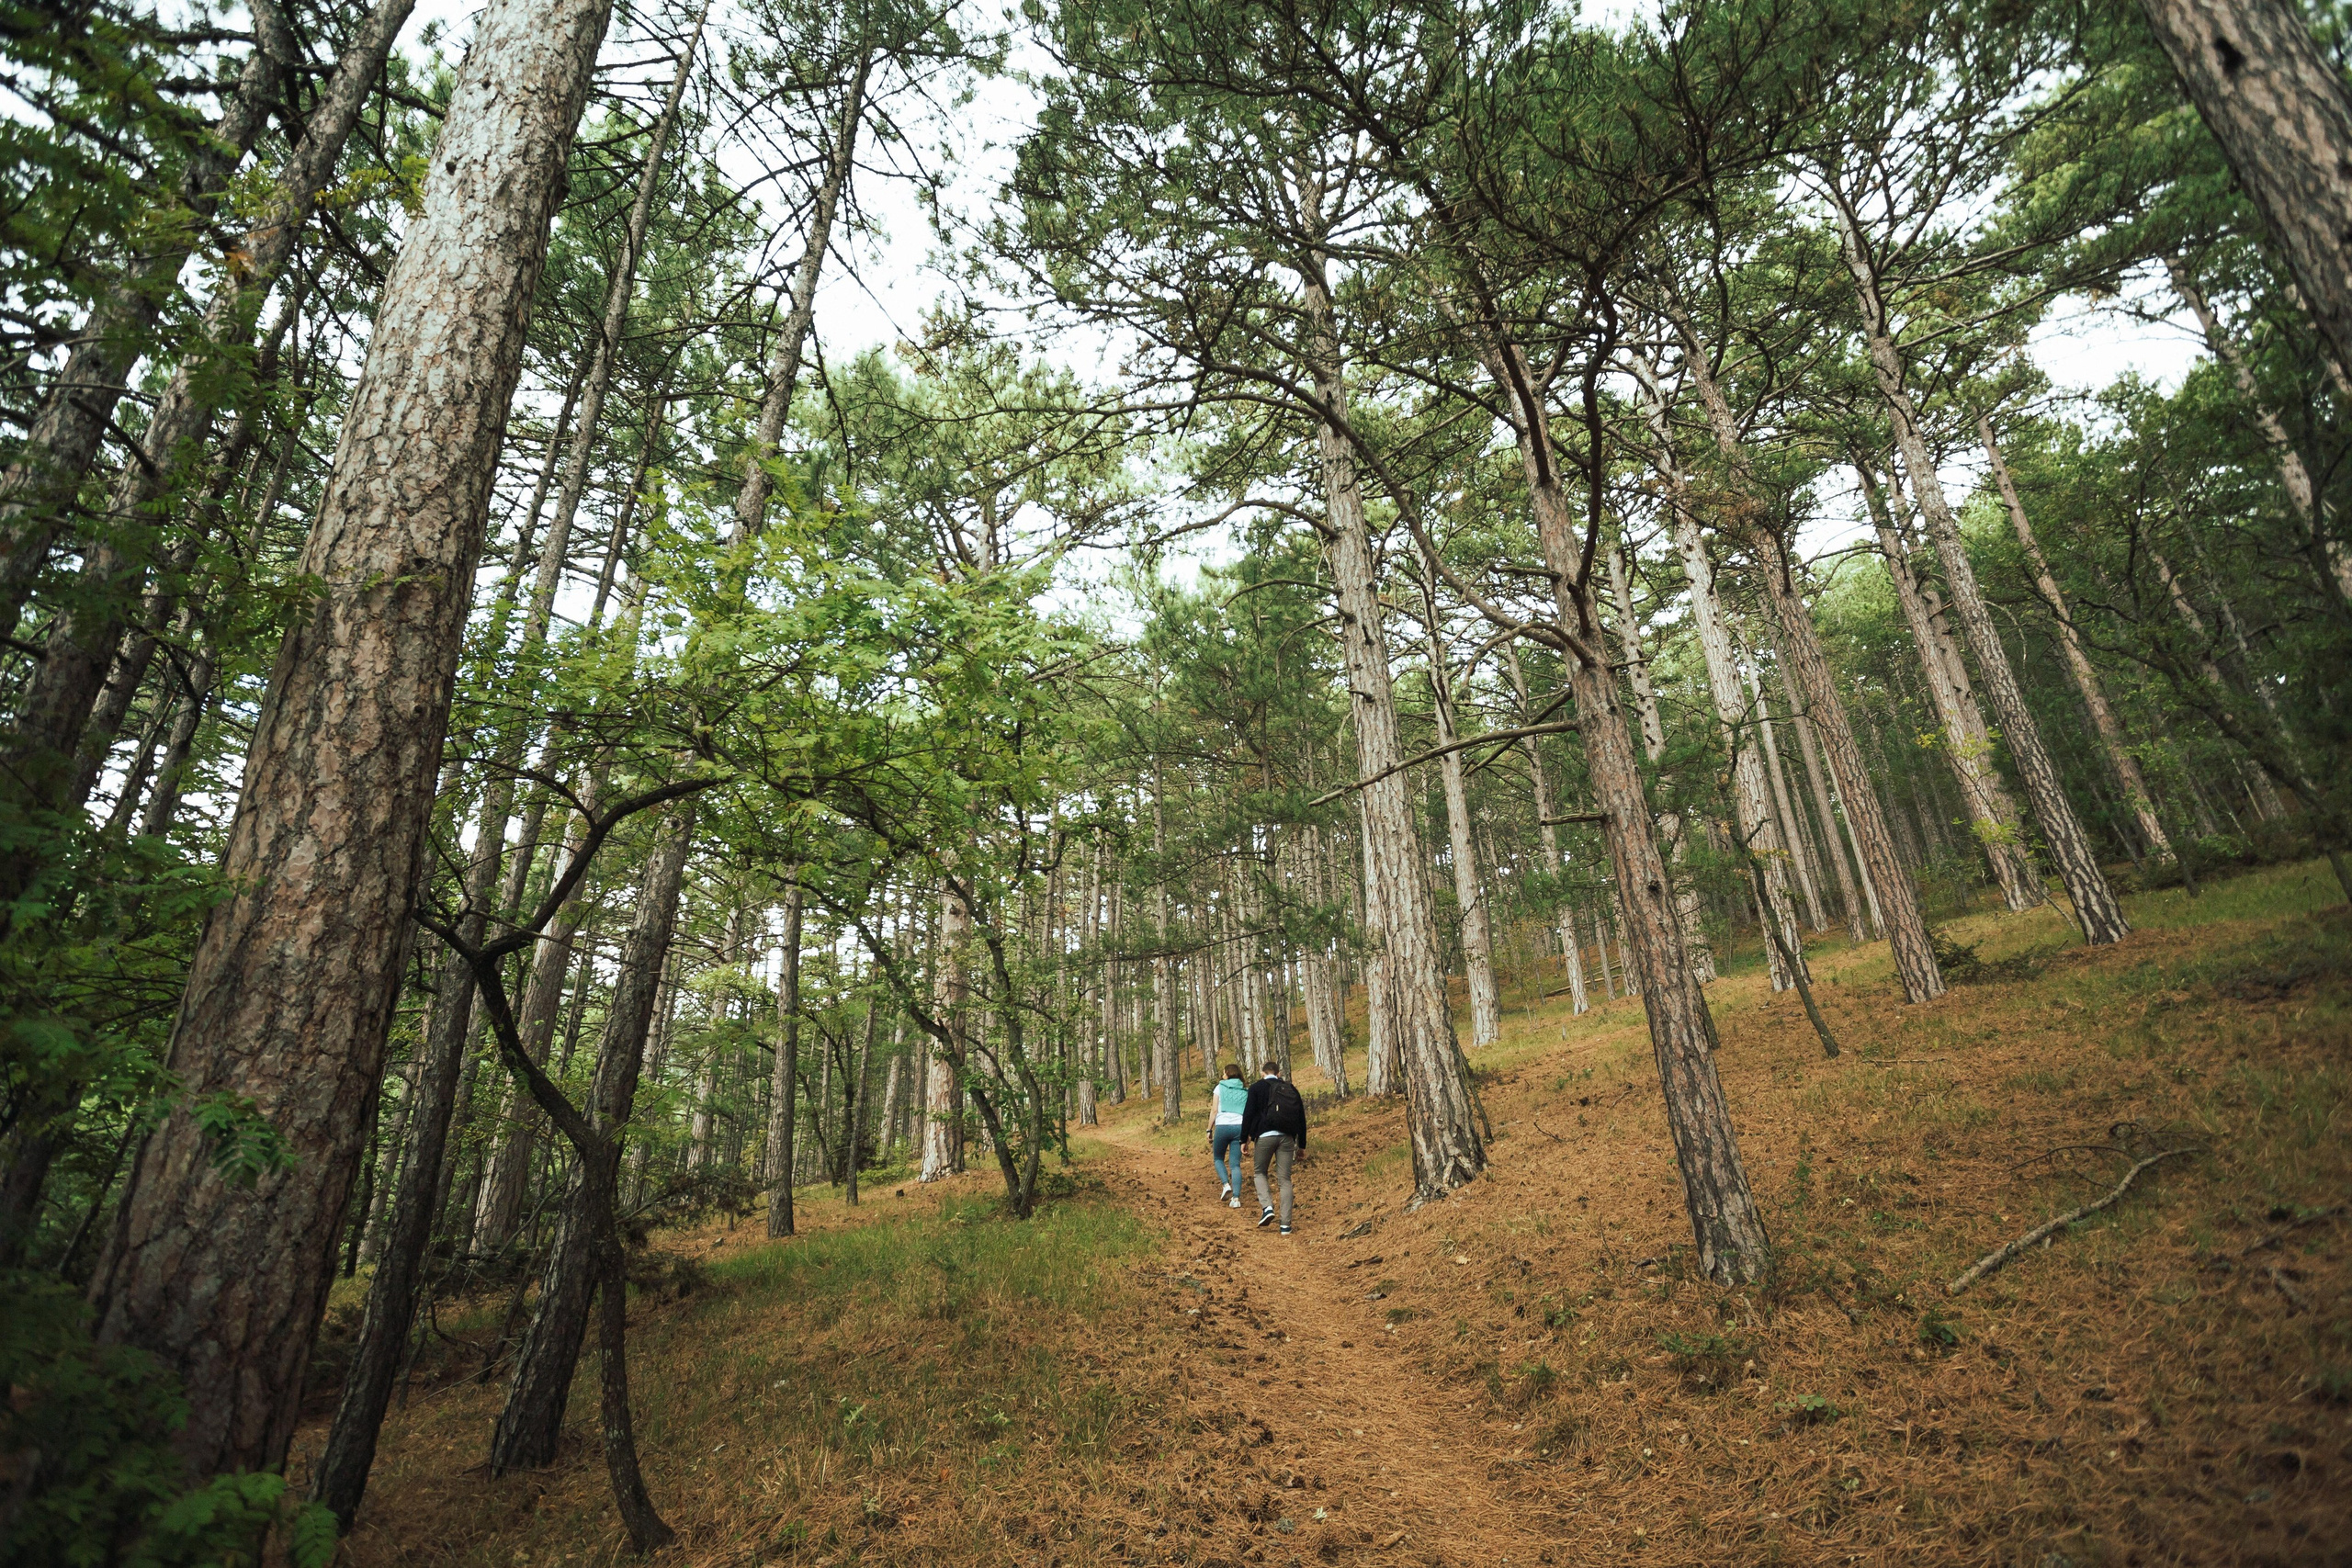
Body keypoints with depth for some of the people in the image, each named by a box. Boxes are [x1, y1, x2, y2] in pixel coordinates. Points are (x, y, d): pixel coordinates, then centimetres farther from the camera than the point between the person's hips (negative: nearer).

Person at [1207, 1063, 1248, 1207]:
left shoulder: (1220, 1087, 5)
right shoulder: (1246, 1090, 12)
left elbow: (1214, 1110, 0)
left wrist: (1209, 1130, 5)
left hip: (1223, 1126, -2)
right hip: (1240, 1127, 2)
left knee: (1218, 1158, 18)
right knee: (1235, 1164, 6)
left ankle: (1227, 1185, -5)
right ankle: (1236, 1198, -7)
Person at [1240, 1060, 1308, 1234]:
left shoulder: (1257, 1088, 5)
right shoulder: (1291, 1089, 15)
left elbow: (1248, 1114, -2)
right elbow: (1301, 1118, 16)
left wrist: (1244, 1140, 4)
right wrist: (1302, 1145, 23)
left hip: (1265, 1136, -3)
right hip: (1287, 1138, 3)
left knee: (1260, 1172, 18)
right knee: (1285, 1179, 8)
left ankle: (1267, 1207, -4)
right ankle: (1286, 1224, 5)